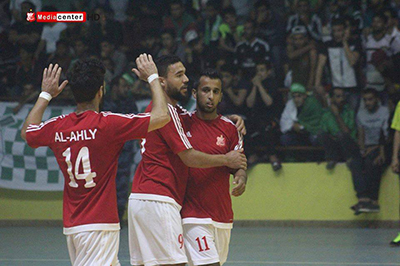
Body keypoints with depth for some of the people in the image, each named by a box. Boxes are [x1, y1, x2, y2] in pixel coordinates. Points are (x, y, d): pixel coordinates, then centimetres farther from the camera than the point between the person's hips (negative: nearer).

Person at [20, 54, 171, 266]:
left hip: (71, 225, 7)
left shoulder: (57, 127, 3)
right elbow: (162, 116, -13)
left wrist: (45, 95, 33)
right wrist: (152, 77, 2)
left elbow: (27, 132, 27)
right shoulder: (106, 124, -14)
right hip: (100, 225, -7)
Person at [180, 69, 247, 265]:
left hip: (223, 216, 4)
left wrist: (241, 177, -11)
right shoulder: (183, 122, -1)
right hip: (193, 215, -4)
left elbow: (238, 166, 10)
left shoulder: (229, 128, 6)